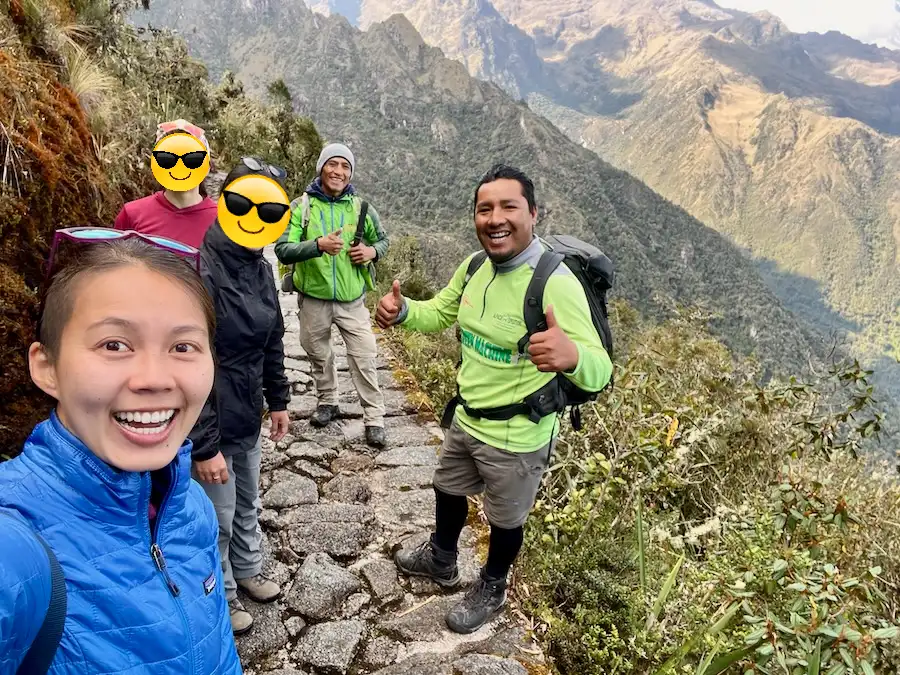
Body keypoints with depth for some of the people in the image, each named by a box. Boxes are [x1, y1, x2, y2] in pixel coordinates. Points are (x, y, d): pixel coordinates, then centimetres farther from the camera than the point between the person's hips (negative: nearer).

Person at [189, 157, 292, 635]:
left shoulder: (260, 267, 0)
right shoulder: (199, 272, -25)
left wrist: (278, 400, 14)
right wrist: (204, 446, -21)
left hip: (248, 418, 7)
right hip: (211, 425, -7)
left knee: (247, 504, 25)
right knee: (218, 518, 13)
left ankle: (248, 569, 49)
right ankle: (221, 594, 36)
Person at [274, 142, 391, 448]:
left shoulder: (361, 208, -1)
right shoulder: (302, 207, -6)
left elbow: (383, 239, 15)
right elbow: (283, 250, -16)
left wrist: (372, 251, -9)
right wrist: (319, 245, -33)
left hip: (352, 300, 0)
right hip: (313, 299, 0)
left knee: (364, 358, -2)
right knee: (319, 355, 17)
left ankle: (374, 418, 10)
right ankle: (327, 402, 40)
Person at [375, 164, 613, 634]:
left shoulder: (555, 284, -30)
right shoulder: (475, 266, -7)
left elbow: (600, 372, -35)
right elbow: (439, 313, 10)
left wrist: (571, 356, -59)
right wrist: (401, 311, -13)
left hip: (517, 440, -7)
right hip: (466, 420, 7)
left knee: (505, 521, 20)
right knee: (447, 491, 29)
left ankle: (491, 588, 49)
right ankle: (441, 559, 59)